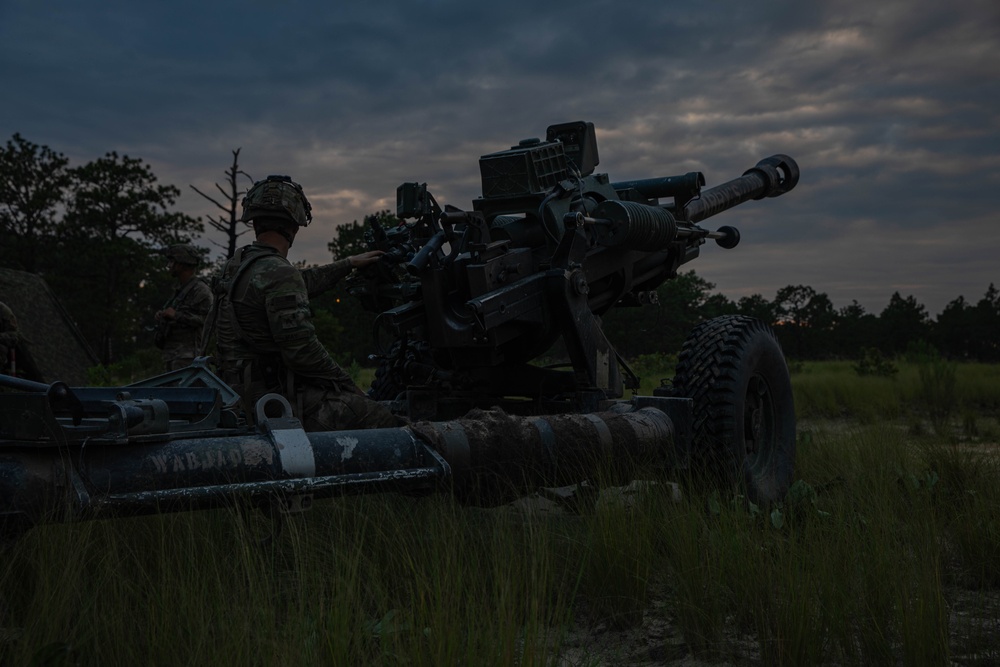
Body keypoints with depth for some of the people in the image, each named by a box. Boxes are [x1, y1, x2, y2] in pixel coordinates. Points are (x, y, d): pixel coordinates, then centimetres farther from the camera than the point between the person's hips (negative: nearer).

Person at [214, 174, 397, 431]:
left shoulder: (237, 263, 11)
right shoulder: (279, 273, -20)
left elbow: (303, 283, 25)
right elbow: (302, 349, -23)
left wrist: (348, 263, 36)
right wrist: (345, 382, -8)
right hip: (280, 398, -10)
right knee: (381, 419, -10)